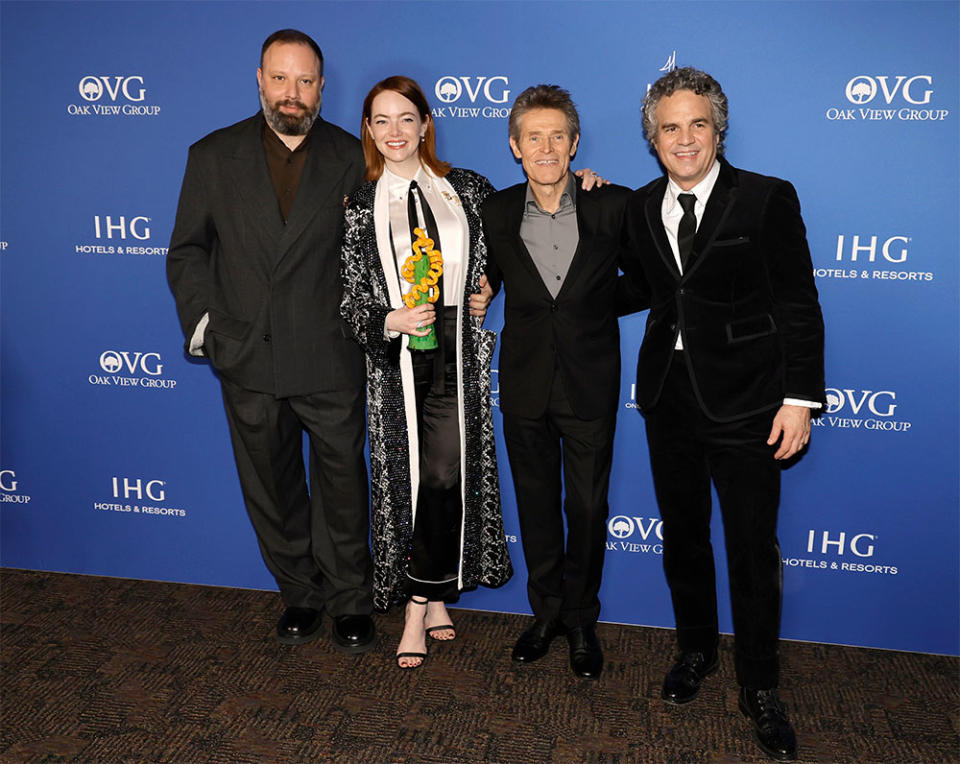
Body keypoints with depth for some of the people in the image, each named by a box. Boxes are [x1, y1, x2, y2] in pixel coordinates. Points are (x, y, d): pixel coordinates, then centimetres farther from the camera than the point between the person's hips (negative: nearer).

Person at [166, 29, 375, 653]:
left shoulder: (352, 158, 1)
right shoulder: (214, 156, 5)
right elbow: (187, 250, 7)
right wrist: (202, 318, -4)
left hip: (330, 361, -2)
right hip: (249, 363, 2)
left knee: (342, 485, 8)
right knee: (273, 491, 15)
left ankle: (350, 599, 28)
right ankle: (300, 594, 35)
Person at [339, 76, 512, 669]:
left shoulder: (467, 188, 7)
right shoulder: (360, 206, 4)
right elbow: (350, 298, 2)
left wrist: (488, 289, 5)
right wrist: (390, 322, -15)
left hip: (457, 357, 0)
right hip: (398, 362, 0)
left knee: (446, 476, -6)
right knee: (410, 478, 3)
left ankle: (420, 604, 13)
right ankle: (434, 597, 20)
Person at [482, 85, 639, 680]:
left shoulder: (614, 206, -8)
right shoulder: (497, 212, -1)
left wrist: (598, 305, -7)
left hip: (590, 384, -2)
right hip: (525, 385, 2)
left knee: (588, 507, 9)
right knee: (536, 503, 14)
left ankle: (582, 620, 30)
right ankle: (547, 612, 34)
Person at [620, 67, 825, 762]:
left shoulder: (767, 199, -8)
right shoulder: (641, 208, 6)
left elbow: (799, 308, -9)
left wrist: (799, 398, -12)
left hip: (745, 401, -4)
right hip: (670, 398, 5)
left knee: (753, 552, 5)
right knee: (682, 537, 17)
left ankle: (759, 685, 25)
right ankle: (696, 650, 39)